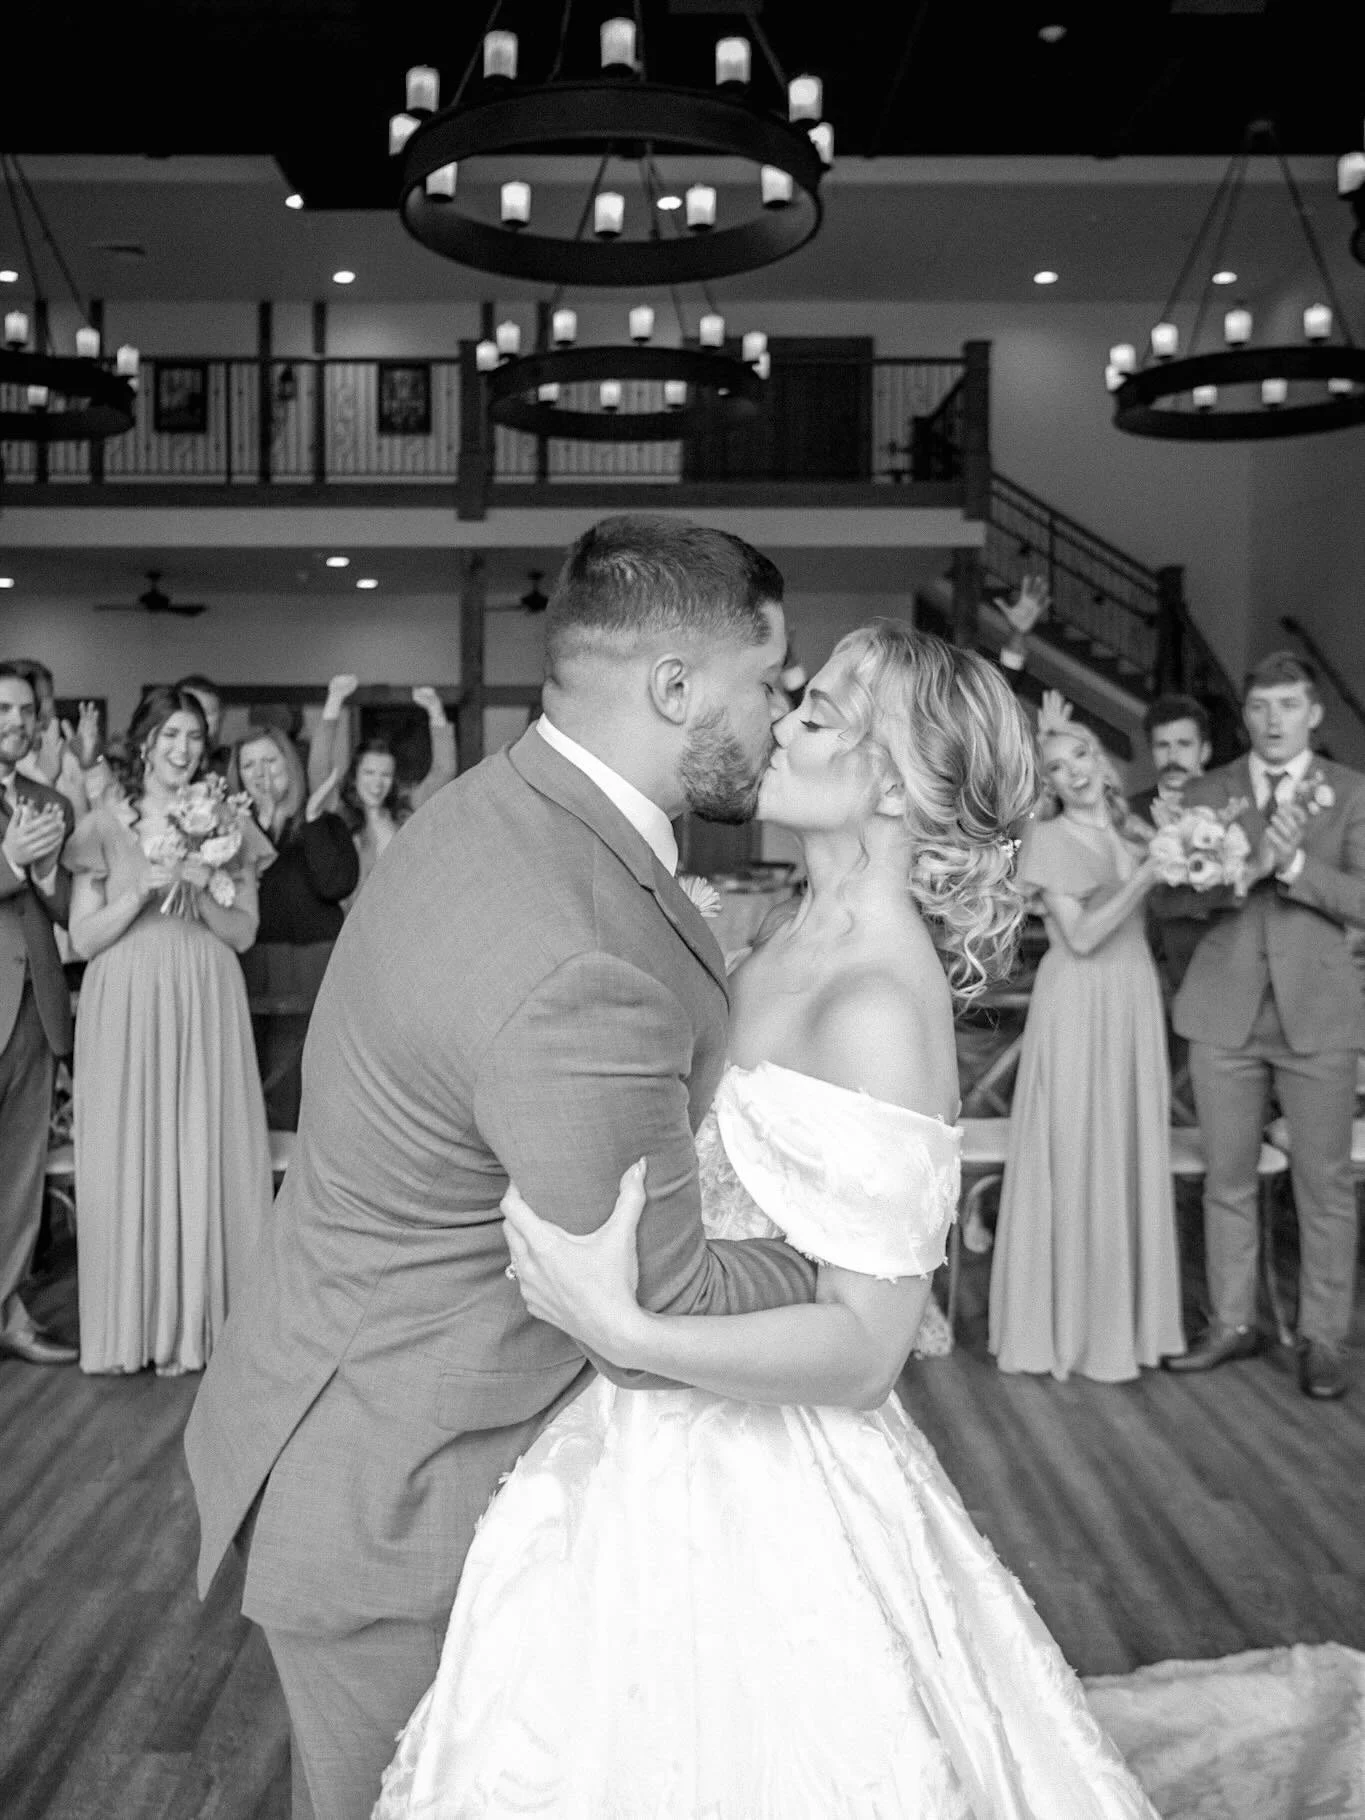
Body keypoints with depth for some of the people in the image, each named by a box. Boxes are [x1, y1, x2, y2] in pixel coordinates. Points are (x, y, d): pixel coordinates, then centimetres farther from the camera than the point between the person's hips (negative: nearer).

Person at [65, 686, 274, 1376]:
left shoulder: (225, 823, 7)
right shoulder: (104, 825, 4)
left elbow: (244, 933, 5)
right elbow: (83, 939, 0)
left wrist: (200, 891, -12)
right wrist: (141, 891, -13)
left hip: (205, 1007, 1)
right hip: (126, 1007, 0)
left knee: (207, 1156, 0)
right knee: (130, 1158, 1)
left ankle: (201, 1319, 9)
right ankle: (140, 1320, 12)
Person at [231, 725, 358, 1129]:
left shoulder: (326, 827, 8)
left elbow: (337, 886, -9)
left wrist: (313, 819, -8)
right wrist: (262, 825, -10)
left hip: (310, 984, -1)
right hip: (248, 980, 1)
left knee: (291, 1096, -4)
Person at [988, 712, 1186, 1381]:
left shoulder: (1127, 832, 12)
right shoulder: (1049, 838, -5)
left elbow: (1135, 926, 12)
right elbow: (1081, 936, -14)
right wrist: (1148, 873, -16)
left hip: (1134, 1001, 6)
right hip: (1078, 1004, -6)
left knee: (1130, 1154, 9)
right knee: (1075, 1157, -1)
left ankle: (1123, 1315, 20)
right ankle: (1063, 1323, 10)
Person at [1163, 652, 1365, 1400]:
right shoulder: (1206, 795, 6)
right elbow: (1185, 898, -3)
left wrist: (1292, 864, -21)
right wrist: (1250, 867, -21)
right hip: (1225, 1011, 2)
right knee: (1227, 1178, 10)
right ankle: (1233, 1323, 22)